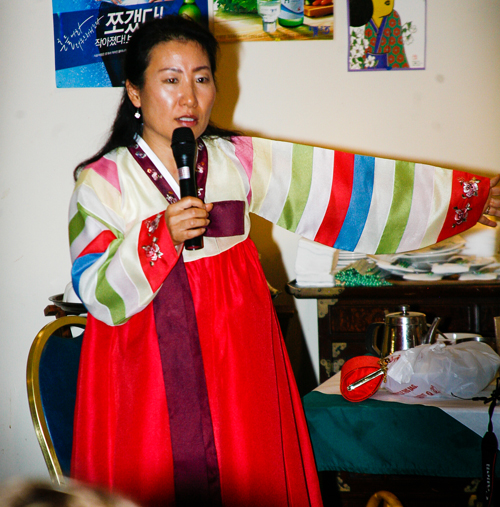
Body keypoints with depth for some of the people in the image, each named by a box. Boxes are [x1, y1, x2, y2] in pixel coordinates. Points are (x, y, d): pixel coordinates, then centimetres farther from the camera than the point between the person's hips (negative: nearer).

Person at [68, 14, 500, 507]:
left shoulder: (241, 160, 4)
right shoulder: (101, 181, -4)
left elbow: (347, 185, 4)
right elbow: (98, 294, -11)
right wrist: (161, 236, -27)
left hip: (236, 370, 3)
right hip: (144, 380, -2)